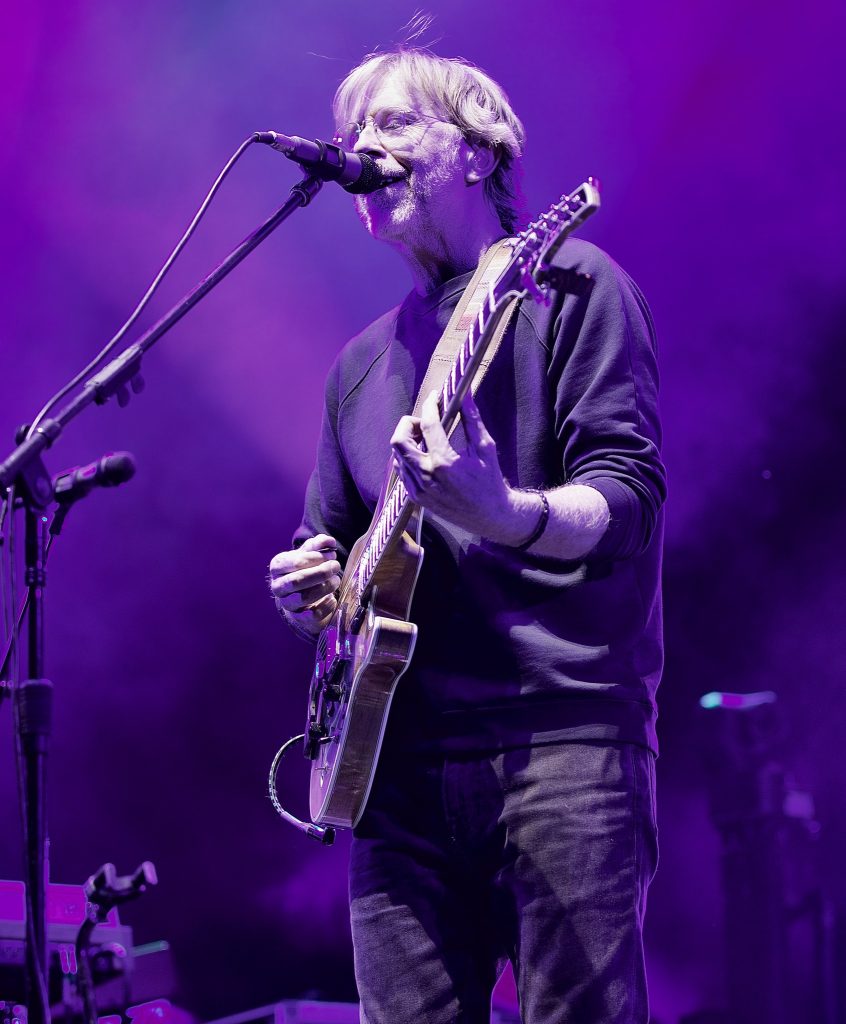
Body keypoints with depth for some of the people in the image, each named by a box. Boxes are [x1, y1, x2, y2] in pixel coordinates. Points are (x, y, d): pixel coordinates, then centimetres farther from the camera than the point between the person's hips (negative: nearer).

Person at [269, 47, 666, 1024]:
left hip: (561, 733, -6)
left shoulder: (567, 288, 2)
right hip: (400, 753, 6)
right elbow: (330, 540, 29)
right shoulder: (363, 363, 22)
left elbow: (630, 499, -10)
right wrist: (308, 584, 4)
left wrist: (501, 515, -30)